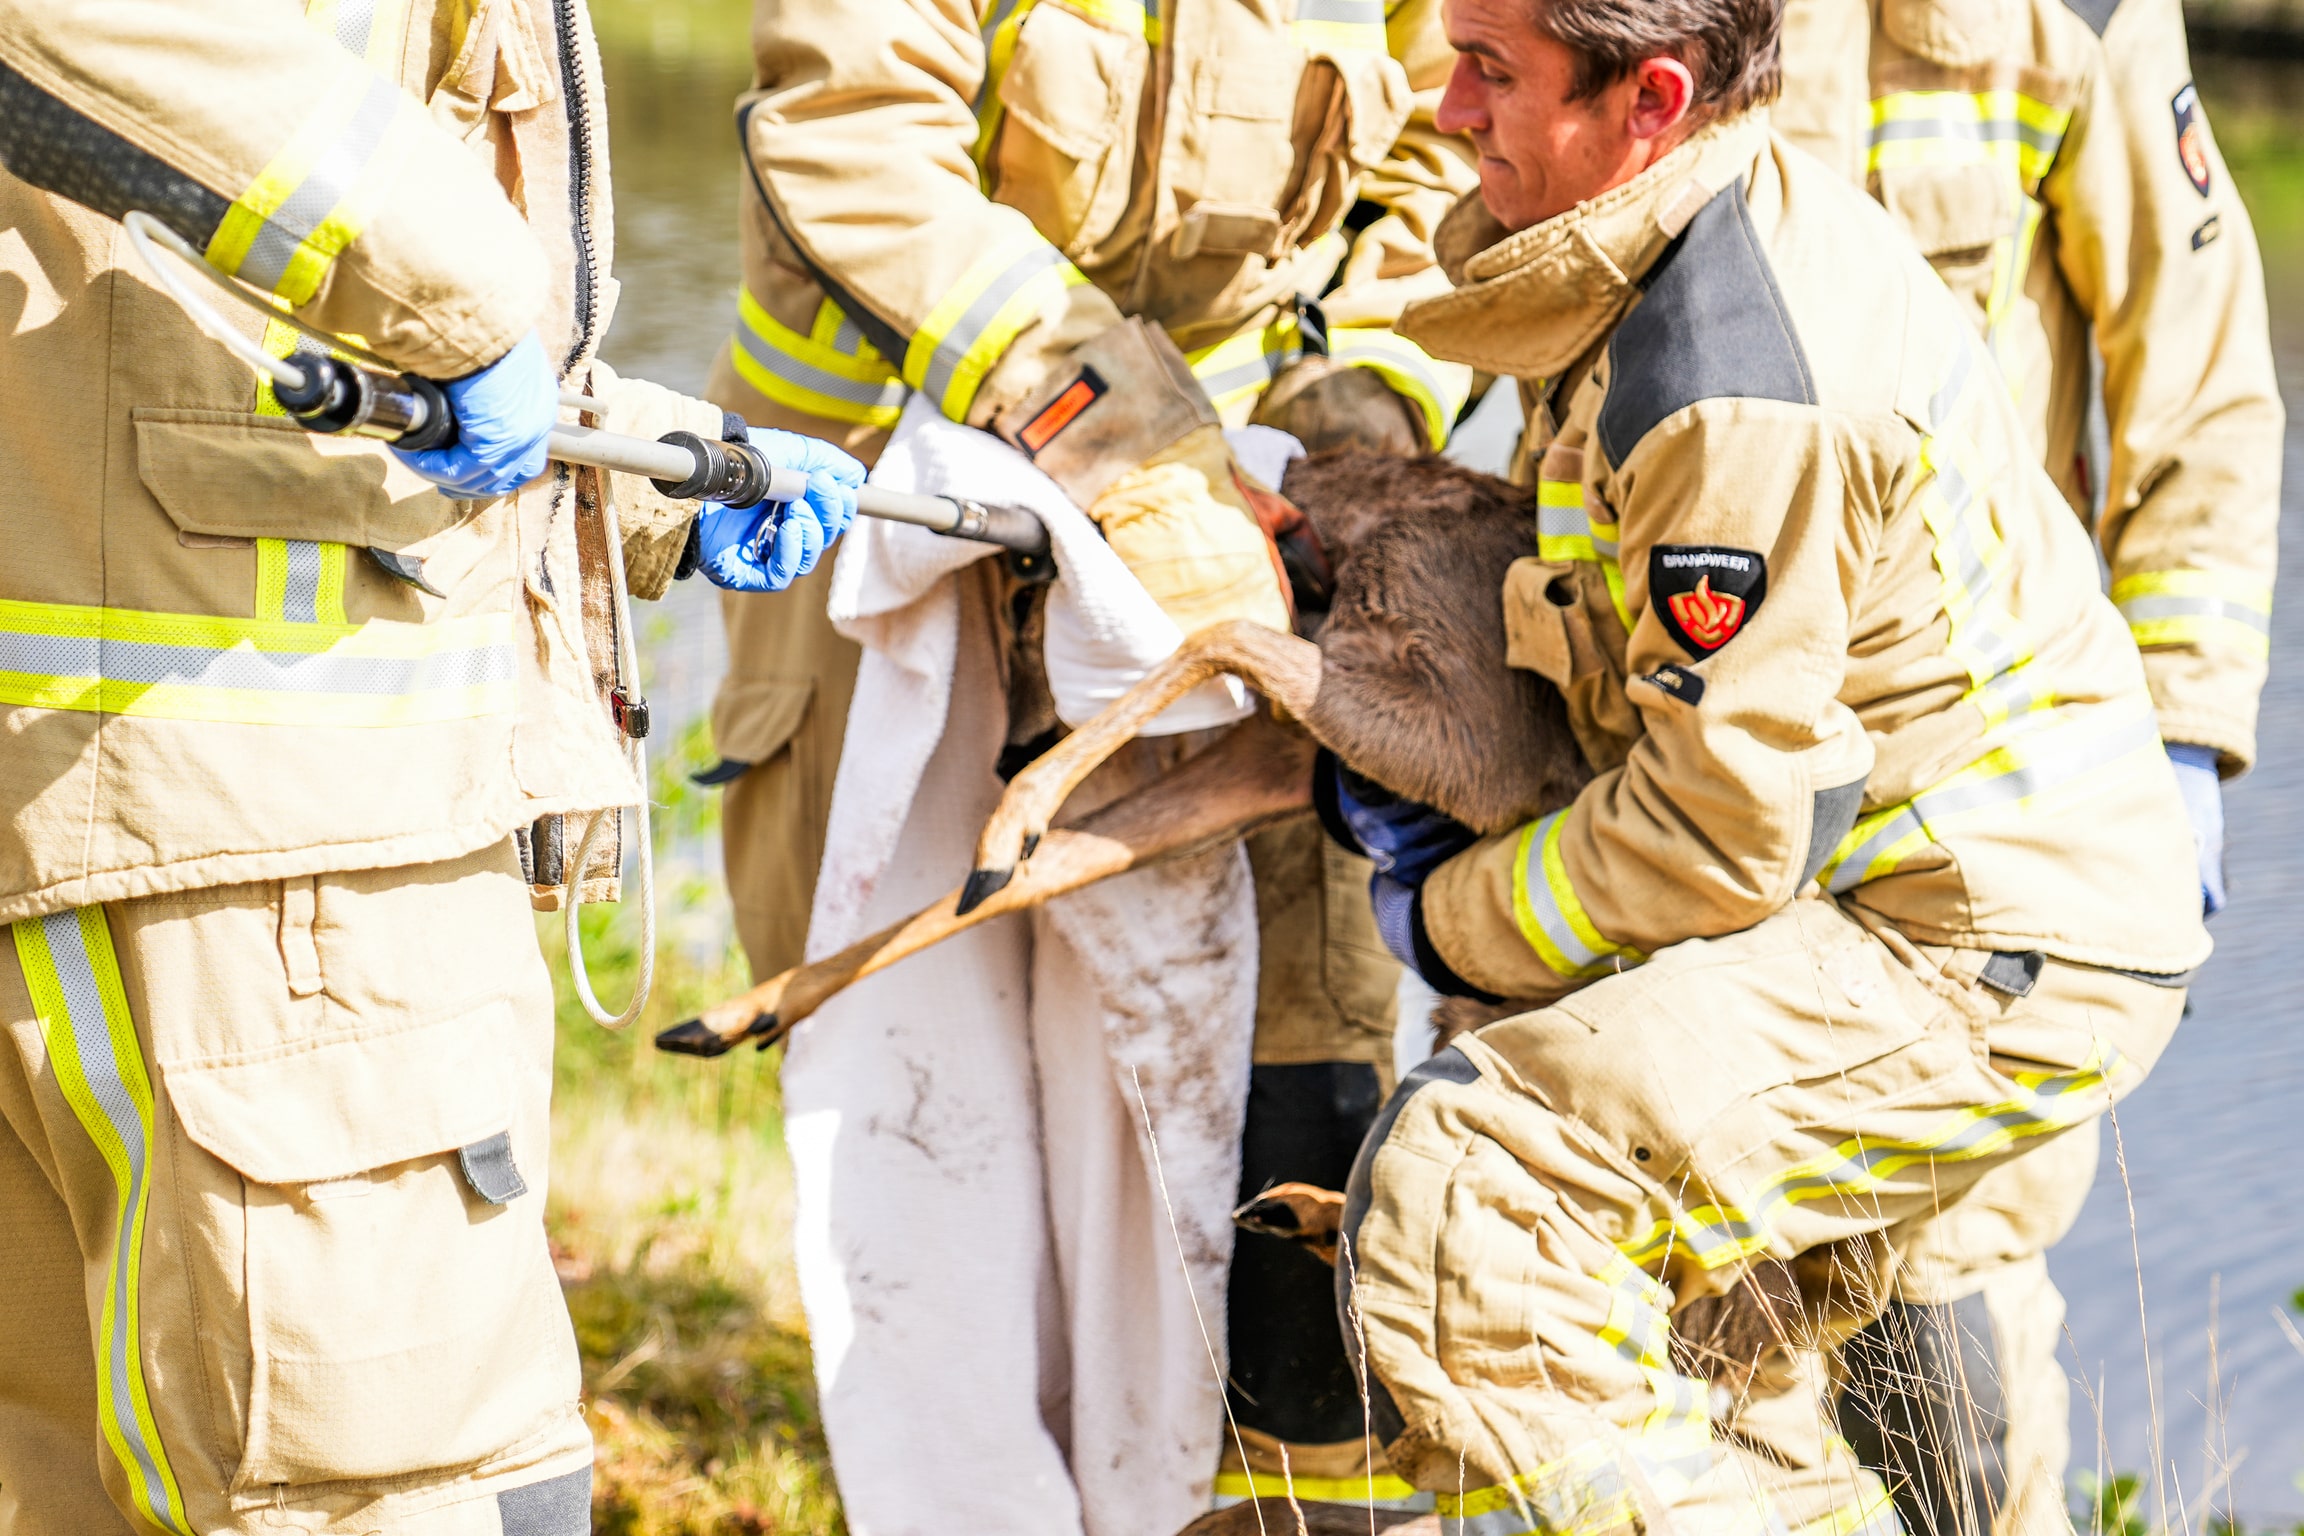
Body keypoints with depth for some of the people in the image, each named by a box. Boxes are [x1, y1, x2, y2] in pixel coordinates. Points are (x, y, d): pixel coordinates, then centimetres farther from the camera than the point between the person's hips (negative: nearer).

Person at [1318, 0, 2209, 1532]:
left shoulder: (1737, 394, -26)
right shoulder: (1740, 223, 6)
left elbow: (1727, 833, -22)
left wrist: (1452, 921, -7)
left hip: (1988, 970, -11)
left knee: (1459, 1212, -22)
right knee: (1690, 1368, 24)